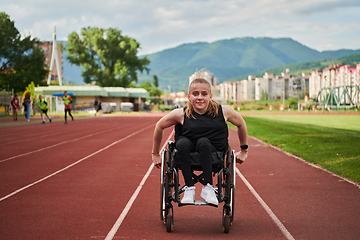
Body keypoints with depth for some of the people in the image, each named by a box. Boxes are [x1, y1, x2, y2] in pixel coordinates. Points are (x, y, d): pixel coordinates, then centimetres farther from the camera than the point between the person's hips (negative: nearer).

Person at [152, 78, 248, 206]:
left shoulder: (224, 111, -6)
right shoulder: (181, 114, -7)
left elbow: (241, 124, 13)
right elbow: (159, 126, 8)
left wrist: (243, 151, 20)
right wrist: (155, 154, 14)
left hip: (214, 153, 0)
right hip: (188, 156, 1)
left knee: (203, 142, -33)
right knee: (182, 142, -32)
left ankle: (208, 188, -28)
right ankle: (189, 188, -26)